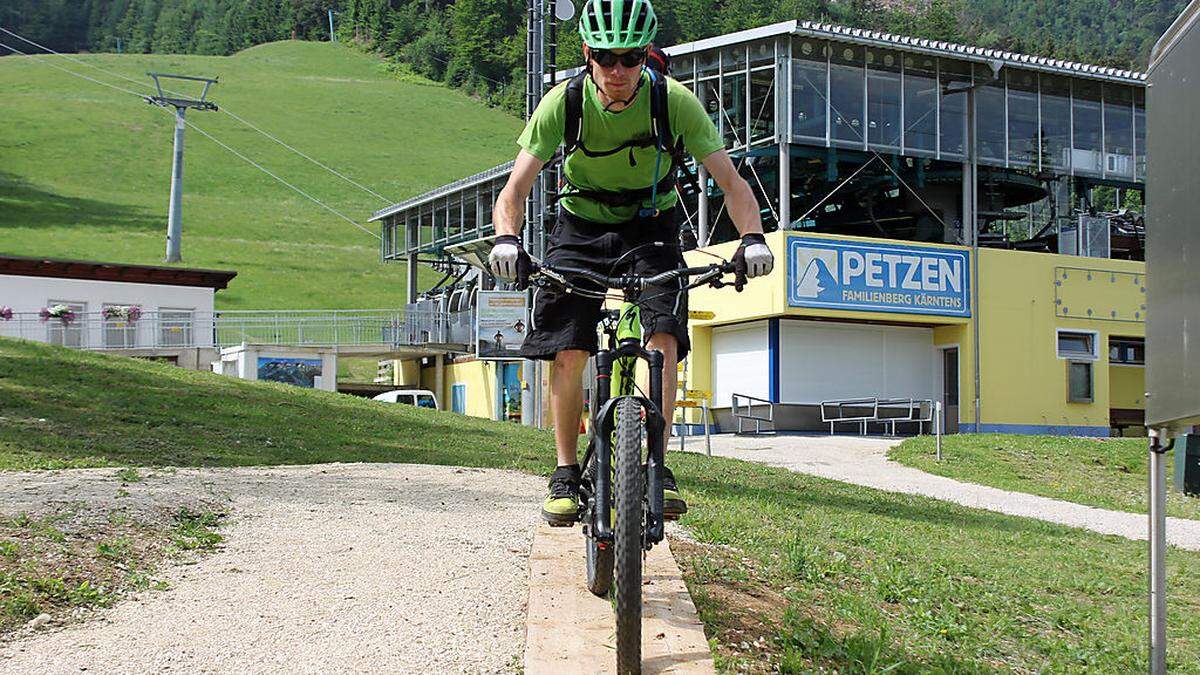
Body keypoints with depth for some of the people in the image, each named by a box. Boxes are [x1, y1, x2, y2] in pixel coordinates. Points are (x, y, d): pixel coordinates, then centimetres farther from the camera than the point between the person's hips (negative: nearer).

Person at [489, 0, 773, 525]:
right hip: (581, 225, 0)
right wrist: (506, 241, -46)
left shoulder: (674, 101, -23)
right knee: (568, 352, -11)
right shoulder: (564, 102, -22)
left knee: (664, 337, -21)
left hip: (650, 226, 0)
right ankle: (566, 474, 2)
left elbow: (731, 182, -22)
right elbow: (514, 190, -25)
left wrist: (751, 237, -41)